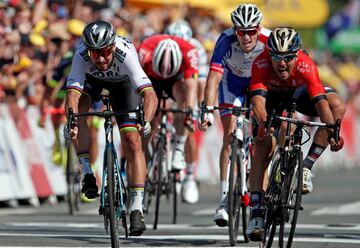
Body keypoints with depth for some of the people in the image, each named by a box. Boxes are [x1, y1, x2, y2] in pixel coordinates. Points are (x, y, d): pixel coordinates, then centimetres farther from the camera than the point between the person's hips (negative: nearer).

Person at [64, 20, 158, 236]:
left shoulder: (126, 54, -42)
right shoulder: (81, 56, -38)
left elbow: (150, 96, -50)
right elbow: (72, 94, -47)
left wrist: (145, 121, -68)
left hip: (122, 80, -1)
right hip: (92, 78, 1)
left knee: (133, 142, -13)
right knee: (79, 109, -31)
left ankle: (137, 209, -9)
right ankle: (87, 172, -18)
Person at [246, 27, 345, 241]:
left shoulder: (306, 66, -38)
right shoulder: (261, 64, -37)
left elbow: (321, 102, -44)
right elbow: (258, 99, -48)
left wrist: (331, 131, -59)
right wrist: (263, 122, -67)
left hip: (299, 93, 1)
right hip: (272, 96, 0)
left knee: (337, 106, -27)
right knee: (263, 147, -18)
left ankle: (306, 167, -19)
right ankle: (256, 213, -14)